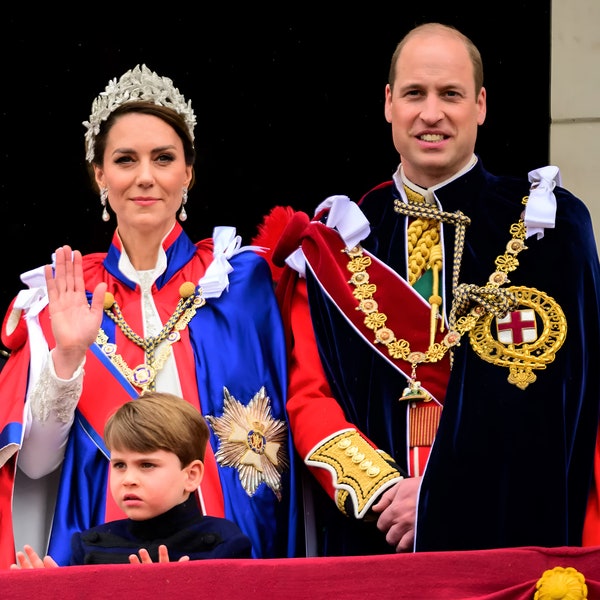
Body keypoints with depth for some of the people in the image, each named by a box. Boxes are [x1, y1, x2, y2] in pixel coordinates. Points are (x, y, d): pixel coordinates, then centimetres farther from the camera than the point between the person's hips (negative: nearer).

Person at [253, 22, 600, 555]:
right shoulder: (340, 239, 8)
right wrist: (381, 489, -13)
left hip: (505, 530, -2)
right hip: (368, 534, 2)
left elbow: (554, 392, -9)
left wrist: (443, 495, -16)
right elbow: (308, 393, 3)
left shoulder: (544, 226, 0)